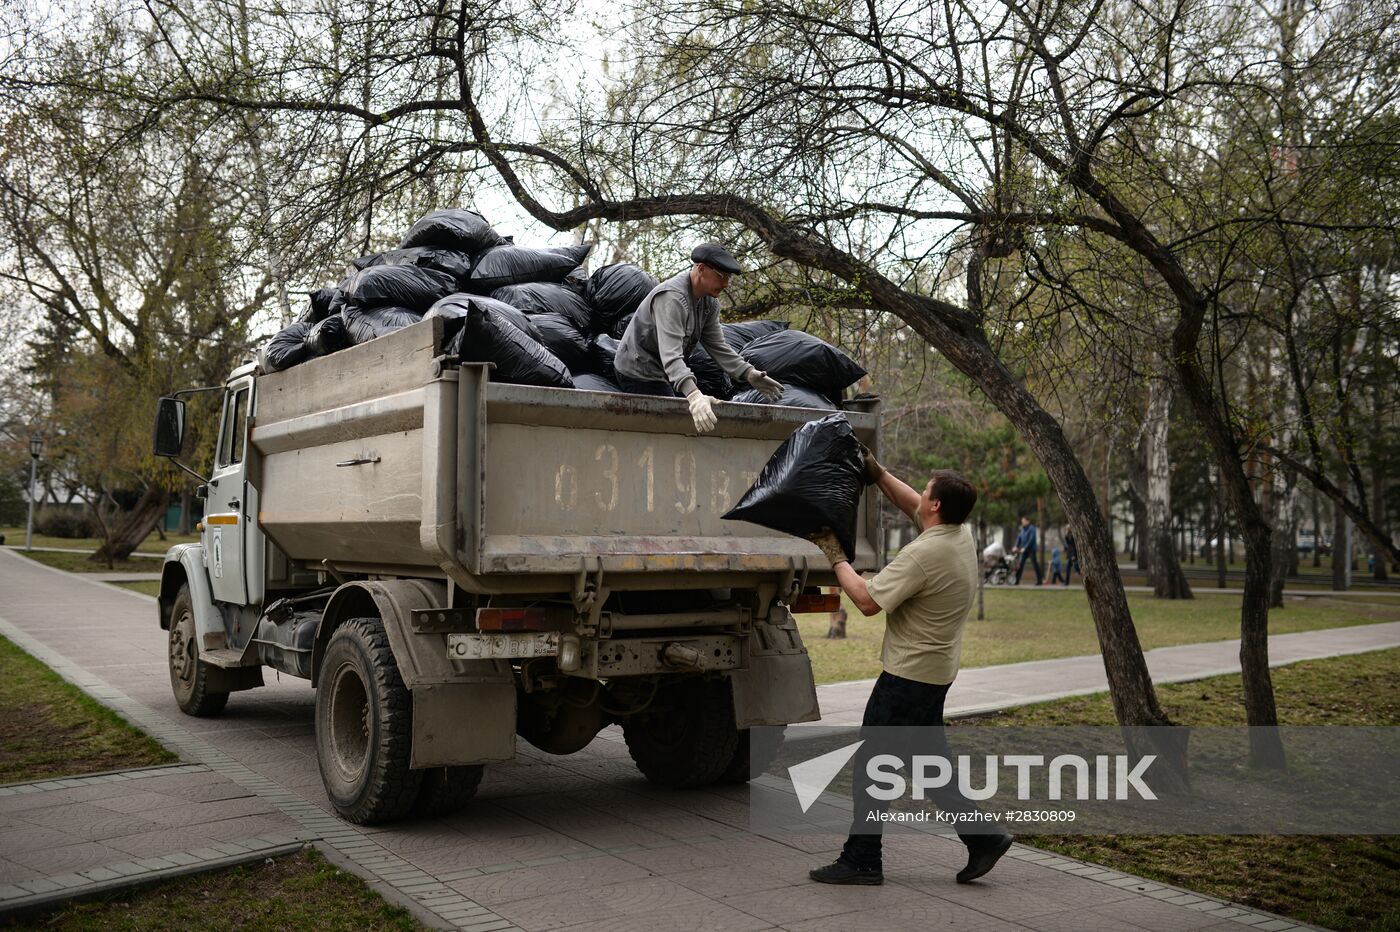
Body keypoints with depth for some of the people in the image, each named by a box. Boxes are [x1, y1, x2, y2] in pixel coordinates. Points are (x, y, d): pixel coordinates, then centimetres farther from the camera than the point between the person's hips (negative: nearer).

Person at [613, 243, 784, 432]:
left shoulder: (709, 301, 1)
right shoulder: (671, 298, -29)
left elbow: (717, 346, 4)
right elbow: (671, 355, -40)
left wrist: (749, 374, -12)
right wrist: (694, 395, -55)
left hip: (662, 373, 10)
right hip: (639, 373, -9)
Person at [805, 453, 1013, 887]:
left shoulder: (922, 554, -25)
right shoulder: (962, 534, 3)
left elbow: (868, 601, -23)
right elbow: (913, 508, 21)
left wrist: (836, 557, -11)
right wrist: (878, 473, 19)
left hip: (908, 675, -9)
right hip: (938, 672, 9)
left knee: (873, 761, 1)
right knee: (930, 758, 19)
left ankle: (861, 860, 9)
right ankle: (982, 835, 19)